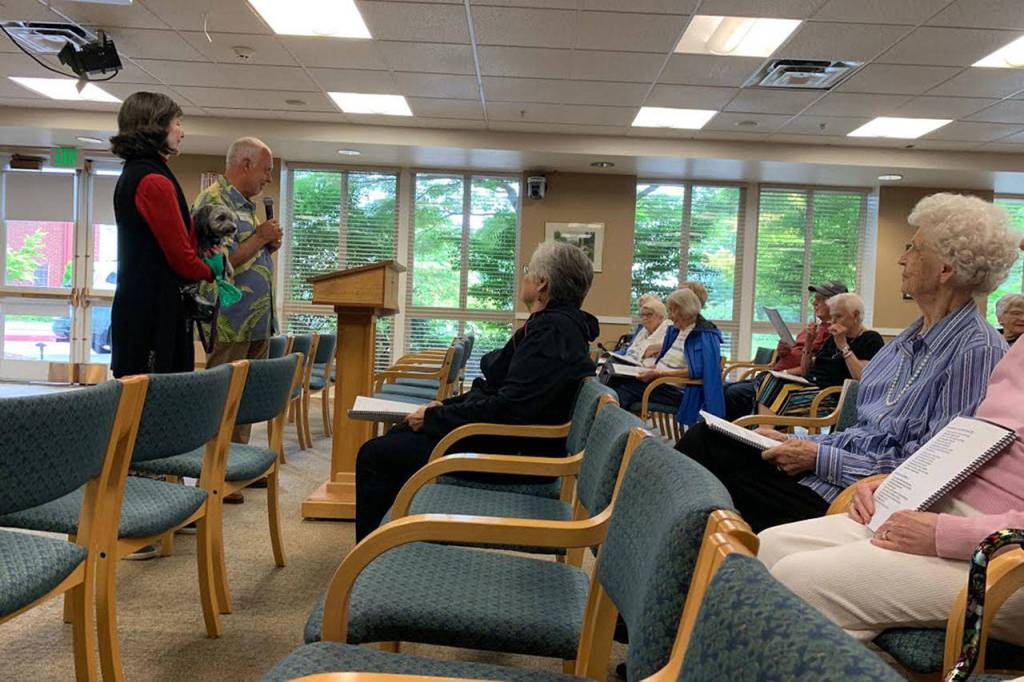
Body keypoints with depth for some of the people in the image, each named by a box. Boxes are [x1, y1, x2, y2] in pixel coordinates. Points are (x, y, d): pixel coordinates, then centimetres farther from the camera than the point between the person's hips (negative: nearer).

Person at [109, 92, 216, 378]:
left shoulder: (132, 175, 16)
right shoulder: (155, 181, -14)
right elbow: (182, 258, -14)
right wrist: (211, 272, 5)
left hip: (135, 307, 10)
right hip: (155, 311, -10)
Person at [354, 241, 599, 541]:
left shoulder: (553, 330, -22)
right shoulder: (554, 323, 10)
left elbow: (510, 407, -28)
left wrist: (435, 417, -17)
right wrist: (445, 406, 9)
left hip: (512, 451, -11)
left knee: (374, 455, -5)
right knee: (396, 436, 20)